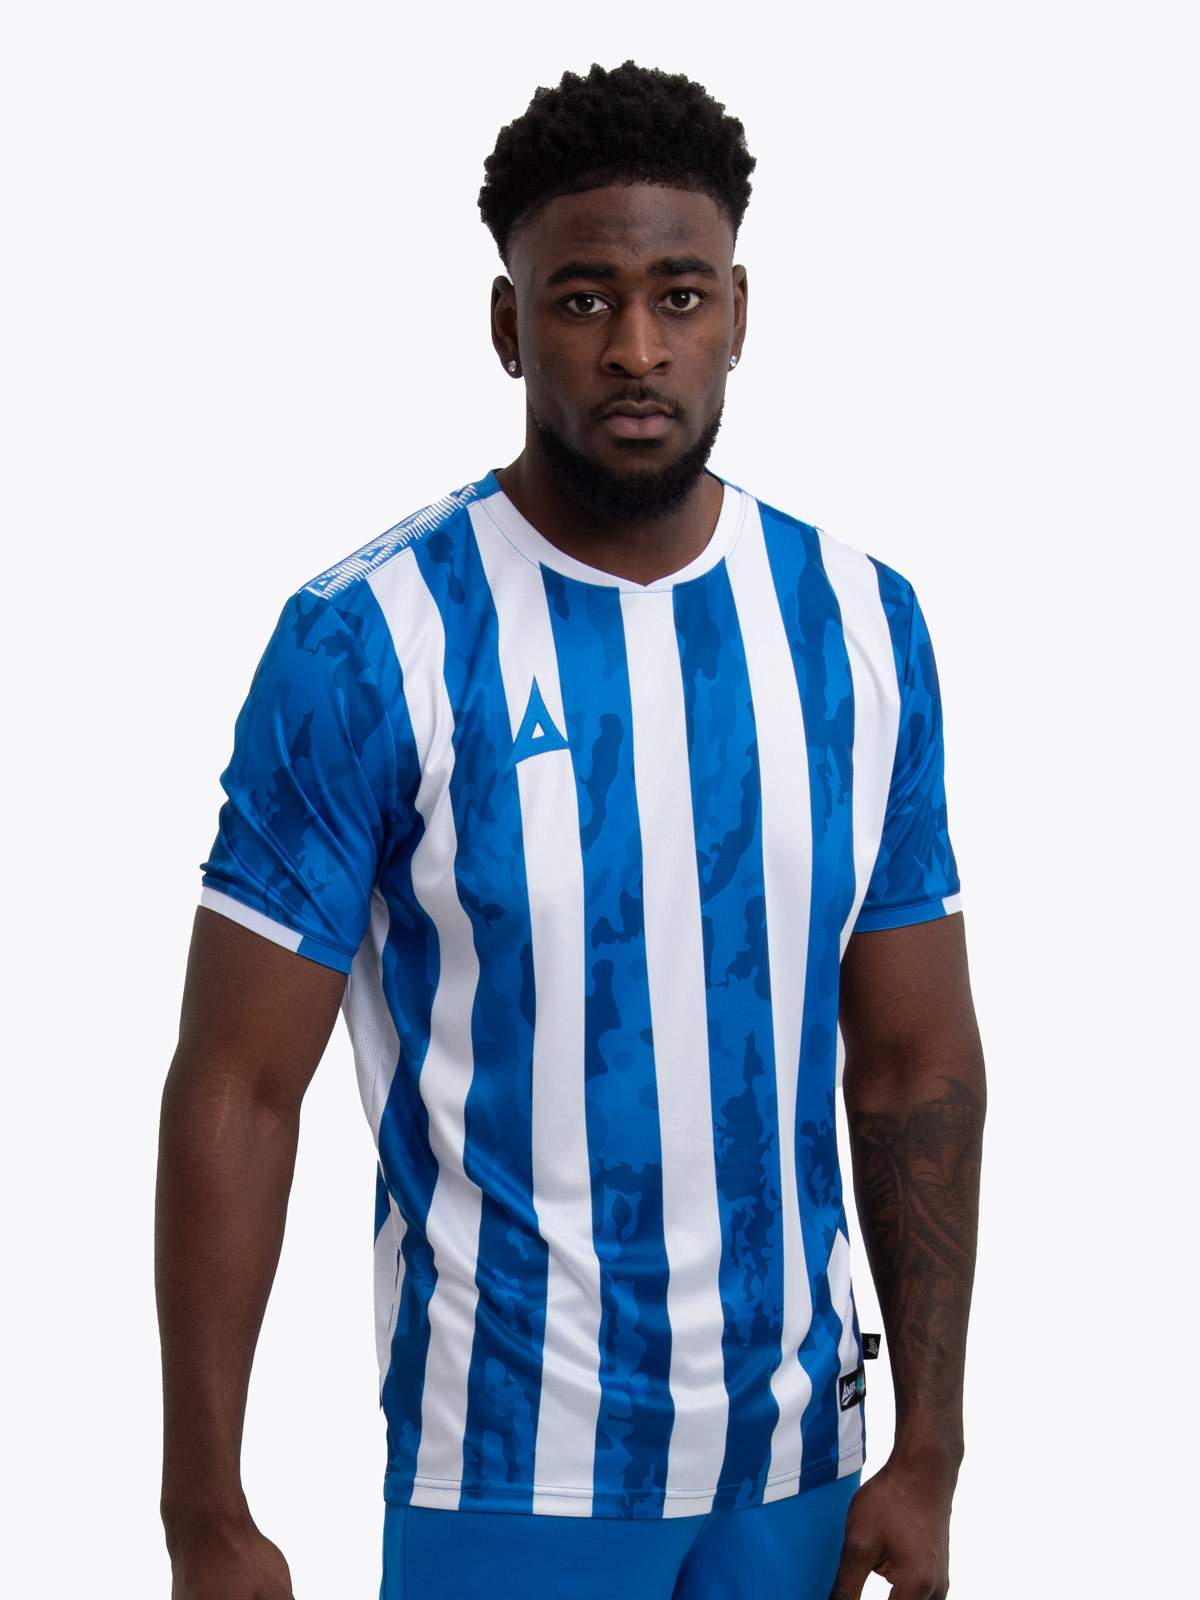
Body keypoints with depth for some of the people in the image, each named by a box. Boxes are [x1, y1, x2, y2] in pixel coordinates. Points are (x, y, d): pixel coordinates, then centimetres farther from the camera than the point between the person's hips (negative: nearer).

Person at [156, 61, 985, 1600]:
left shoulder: (859, 625, 0)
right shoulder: (367, 644, -13)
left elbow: (917, 1063, 5)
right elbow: (238, 1086, -11)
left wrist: (929, 1457, 3)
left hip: (793, 1442, 4)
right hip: (508, 1463, -4)